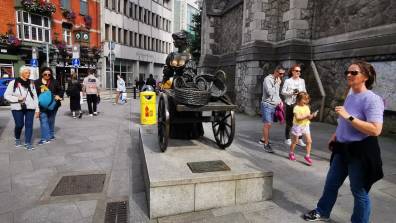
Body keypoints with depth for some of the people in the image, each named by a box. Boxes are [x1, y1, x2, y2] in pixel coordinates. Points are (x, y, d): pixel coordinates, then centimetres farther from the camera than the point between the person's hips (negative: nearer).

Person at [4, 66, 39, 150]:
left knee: (29, 125, 0)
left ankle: (28, 143, 8)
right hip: (17, 108, -2)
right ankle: (17, 139, 31)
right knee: (19, 125, 2)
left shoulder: (31, 83, 9)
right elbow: (6, 95, 1)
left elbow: (35, 96, 9)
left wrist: (37, 108, 6)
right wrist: (17, 98, -15)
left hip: (30, 108, 2)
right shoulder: (13, 83, 0)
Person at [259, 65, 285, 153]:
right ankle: (266, 144, -5)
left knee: (269, 124, 14)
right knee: (267, 124, -10)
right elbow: (270, 92, -23)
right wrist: (277, 84, -17)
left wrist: (279, 100, 9)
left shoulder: (277, 80, 13)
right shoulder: (268, 79, -13)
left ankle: (263, 139, 29)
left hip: (274, 105, 8)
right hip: (267, 105, -8)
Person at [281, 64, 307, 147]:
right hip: (290, 104, -3)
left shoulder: (302, 81, 8)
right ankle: (287, 139, 18)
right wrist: (292, 92, -18)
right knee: (289, 122, 4)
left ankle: (299, 140, 12)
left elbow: (304, 91, 14)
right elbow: (283, 92, -6)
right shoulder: (288, 81, -3)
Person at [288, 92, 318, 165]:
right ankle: (291, 153, 28)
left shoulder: (307, 107, 6)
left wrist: (312, 115, -11)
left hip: (306, 126, 5)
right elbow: (297, 118, -21)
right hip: (298, 126, -5)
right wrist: (306, 116, -29)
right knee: (295, 141, 8)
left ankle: (307, 155, 7)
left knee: (309, 141, -3)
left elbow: (309, 117, 9)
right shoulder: (296, 108, -13)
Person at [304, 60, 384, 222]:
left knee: (359, 191, 10)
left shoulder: (372, 99, -18)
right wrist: (335, 135, 15)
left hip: (360, 151, -8)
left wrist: (349, 116, -28)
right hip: (343, 148, 8)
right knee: (331, 183, 20)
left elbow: (375, 130, -27)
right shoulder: (350, 96, 7)